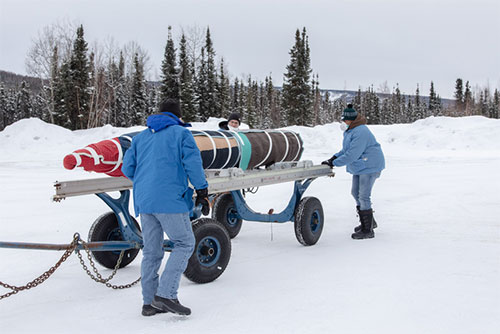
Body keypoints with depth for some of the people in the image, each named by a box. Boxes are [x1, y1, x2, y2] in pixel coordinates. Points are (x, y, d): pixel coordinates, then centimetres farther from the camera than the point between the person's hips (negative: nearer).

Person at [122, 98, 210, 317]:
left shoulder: (141, 137, 19)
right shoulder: (181, 133, 4)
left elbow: (127, 169, 16)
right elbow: (192, 164, -7)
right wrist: (202, 192, -1)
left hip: (143, 200, 6)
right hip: (170, 200, -6)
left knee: (151, 251, 11)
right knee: (184, 243, 1)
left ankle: (149, 302, 13)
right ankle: (166, 294, -10)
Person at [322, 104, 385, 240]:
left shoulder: (360, 132, -25)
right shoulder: (349, 131, 10)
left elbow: (352, 154, -28)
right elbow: (346, 150, 17)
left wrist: (334, 163, -23)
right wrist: (335, 157, 1)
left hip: (369, 166, -11)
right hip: (359, 167, 11)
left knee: (364, 196, -9)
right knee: (355, 193, 17)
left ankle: (368, 230, -2)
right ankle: (369, 222, 31)